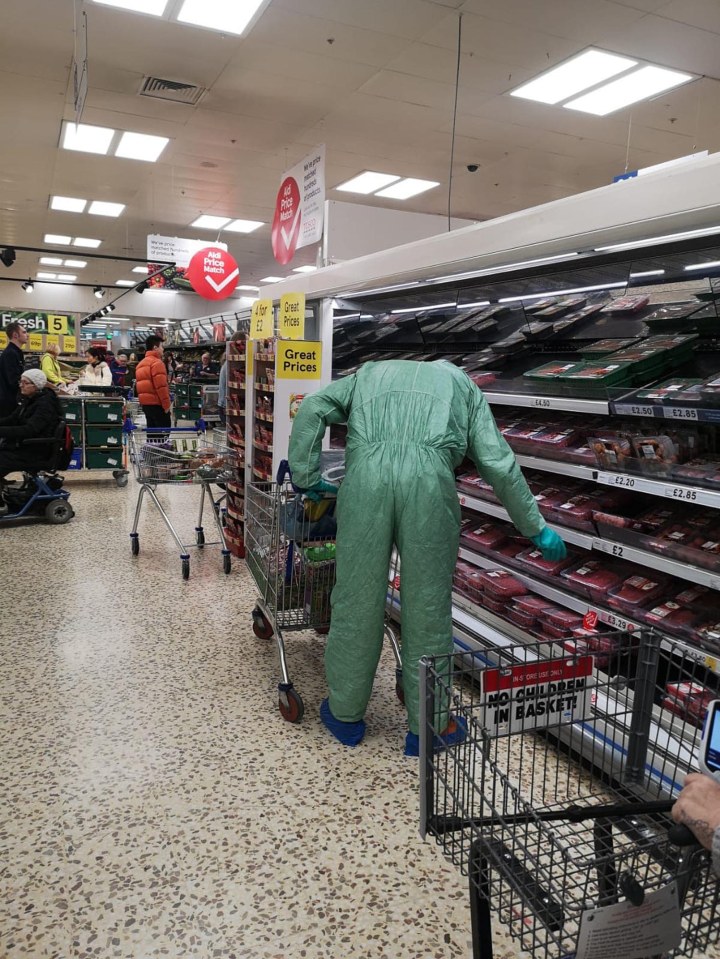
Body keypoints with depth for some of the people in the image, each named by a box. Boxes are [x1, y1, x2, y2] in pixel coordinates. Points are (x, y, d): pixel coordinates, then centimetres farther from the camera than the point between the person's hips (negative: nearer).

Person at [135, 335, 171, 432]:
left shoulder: (141, 364, 17)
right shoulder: (157, 362, -12)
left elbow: (138, 385, 20)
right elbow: (161, 386, -19)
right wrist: (166, 405, -15)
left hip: (145, 403, 9)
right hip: (157, 404, -9)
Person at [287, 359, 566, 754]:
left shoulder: (370, 373, 36)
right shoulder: (462, 384, 31)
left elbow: (312, 409, 19)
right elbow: (498, 462, 19)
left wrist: (306, 477, 22)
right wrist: (536, 528, 25)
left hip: (366, 473, 1)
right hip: (429, 479, -1)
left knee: (357, 598, 11)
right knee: (428, 605, 10)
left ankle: (345, 714, 27)